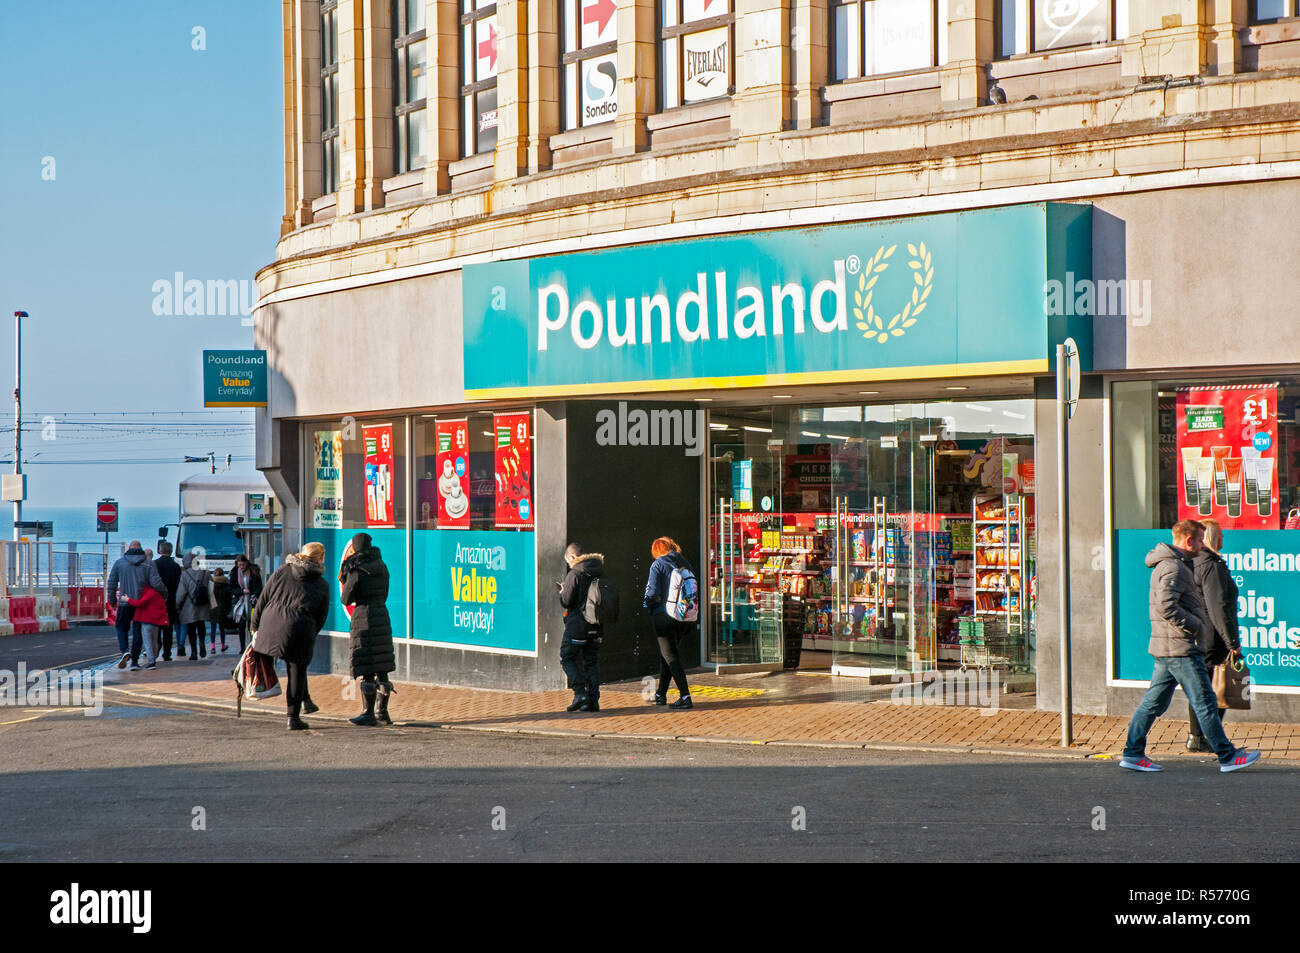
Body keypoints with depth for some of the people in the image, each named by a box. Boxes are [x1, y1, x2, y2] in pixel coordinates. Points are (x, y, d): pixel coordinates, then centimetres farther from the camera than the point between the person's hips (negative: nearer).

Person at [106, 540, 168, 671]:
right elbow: (156, 583, -11)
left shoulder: (119, 562, 1)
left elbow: (111, 583, 4)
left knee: (121, 627, 18)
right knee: (138, 631, 10)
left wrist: (112, 601, 15)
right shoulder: (149, 564, -2)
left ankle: (125, 650, -8)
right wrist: (165, 594, 6)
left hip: (125, 603, 0)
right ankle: (134, 661, 7)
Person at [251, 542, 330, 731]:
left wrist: (256, 627, 16)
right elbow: (321, 618, 11)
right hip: (300, 632, -1)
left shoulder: (281, 572, 12)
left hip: (270, 628, 1)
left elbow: (262, 601, 11)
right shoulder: (323, 586, 9)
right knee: (297, 672, 8)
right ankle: (293, 718, 10)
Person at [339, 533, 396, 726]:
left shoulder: (356, 571, -10)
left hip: (364, 616, -7)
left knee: (367, 669, -6)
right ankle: (382, 712, 14)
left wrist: (344, 581, 12)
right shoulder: (381, 567, 10)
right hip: (382, 614, 7)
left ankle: (368, 714, -6)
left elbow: (346, 600, -5)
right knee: (381, 668, 10)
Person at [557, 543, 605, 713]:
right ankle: (593, 700, 5)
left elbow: (566, 602, -13)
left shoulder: (574, 574, -13)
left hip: (577, 624, -6)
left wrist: (562, 591, 8)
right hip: (596, 626, 6)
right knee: (590, 662, 11)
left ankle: (580, 693, -6)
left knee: (567, 658, 7)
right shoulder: (599, 574, 8)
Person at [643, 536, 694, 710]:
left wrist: (648, 604, 5)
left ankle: (685, 697, -11)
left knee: (670, 656, -1)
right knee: (666, 653, 20)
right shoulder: (685, 564, 8)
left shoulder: (658, 565, -7)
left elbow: (653, 592, -13)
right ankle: (661, 694, 26)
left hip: (665, 615, -6)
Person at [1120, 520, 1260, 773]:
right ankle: (1227, 756, 2)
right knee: (1204, 702, -3)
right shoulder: (1173, 567, -15)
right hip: (1181, 648, -10)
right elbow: (1166, 607, -26)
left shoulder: (1173, 564, 18)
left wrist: (1197, 623, 17)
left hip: (1165, 648, 10)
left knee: (1154, 702, 10)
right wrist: (1194, 625, -16)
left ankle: (1132, 754, 11)